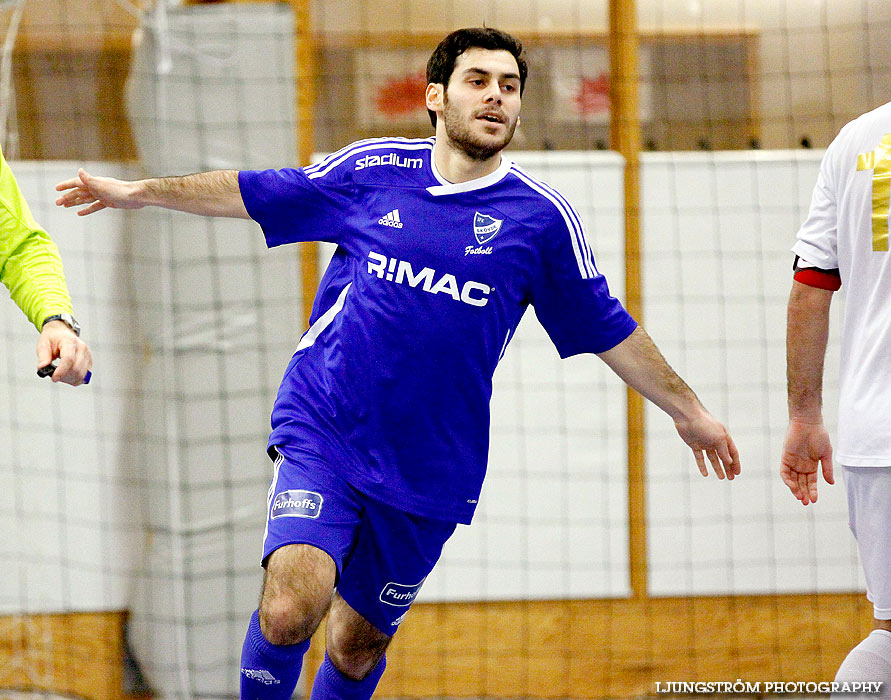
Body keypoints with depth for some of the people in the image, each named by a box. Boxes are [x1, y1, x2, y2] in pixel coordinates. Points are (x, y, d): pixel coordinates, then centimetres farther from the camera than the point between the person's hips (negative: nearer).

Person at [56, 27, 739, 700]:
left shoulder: (542, 217, 0)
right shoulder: (371, 169, 2)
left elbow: (609, 329, 10)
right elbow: (254, 192, 15)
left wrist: (688, 410, 14)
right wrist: (137, 191, 17)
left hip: (428, 470, 1)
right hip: (319, 435, -1)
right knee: (290, 610, -22)